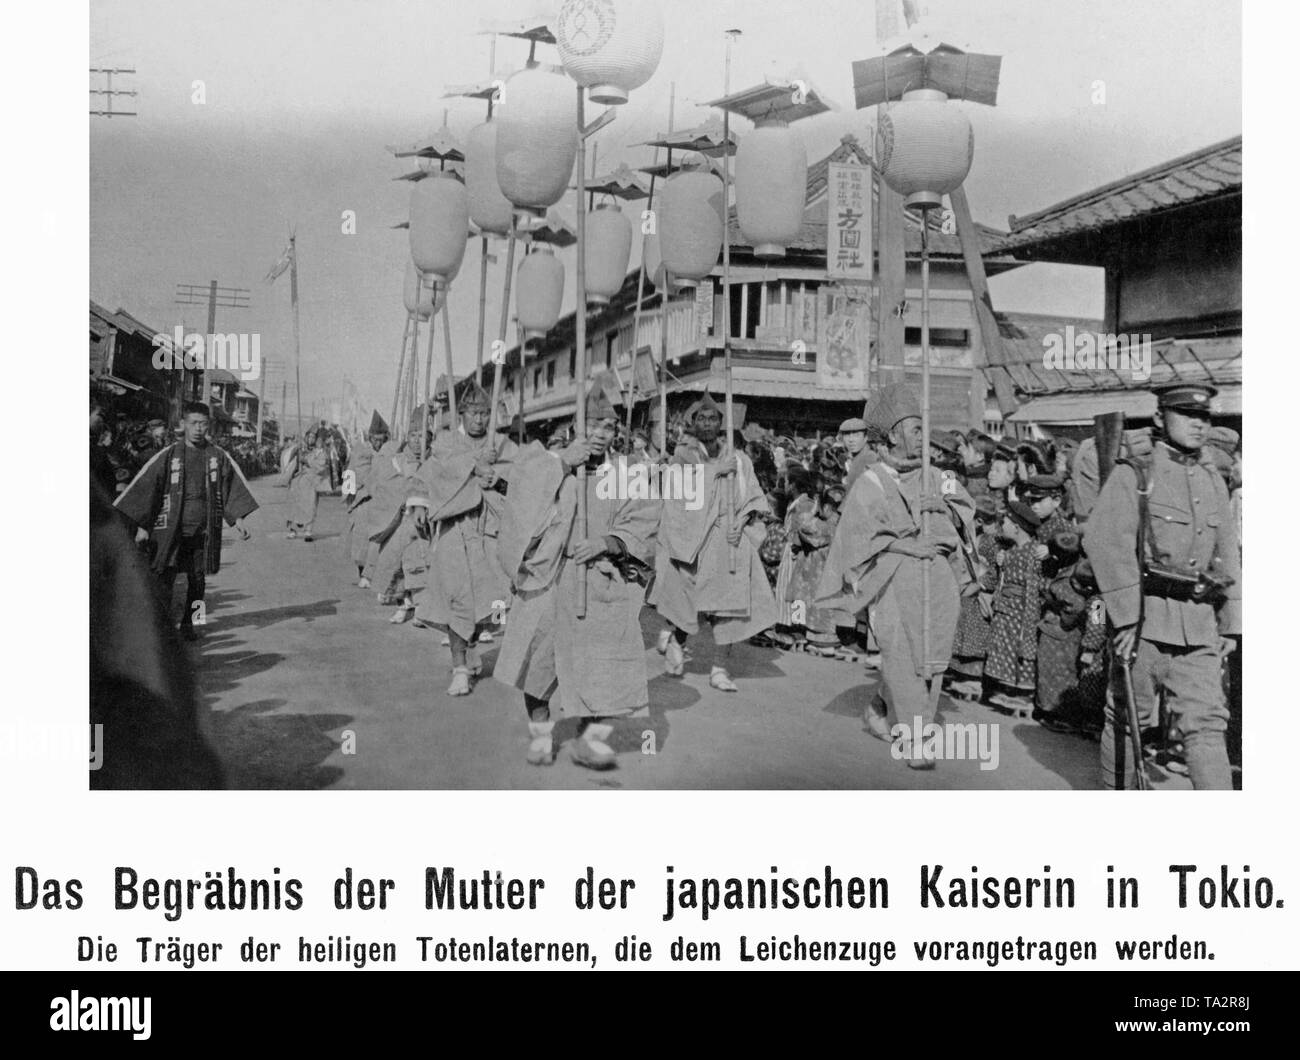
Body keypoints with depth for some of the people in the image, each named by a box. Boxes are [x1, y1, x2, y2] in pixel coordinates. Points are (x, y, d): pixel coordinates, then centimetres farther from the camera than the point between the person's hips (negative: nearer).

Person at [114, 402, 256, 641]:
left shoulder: (219, 457, 5)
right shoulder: (168, 456, -2)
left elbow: (232, 489, 10)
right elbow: (146, 487, 0)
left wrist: (237, 518, -2)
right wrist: (142, 526, -3)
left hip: (205, 531, 2)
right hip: (171, 530, -2)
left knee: (197, 580, 8)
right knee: (164, 579, -7)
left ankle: (188, 624, 23)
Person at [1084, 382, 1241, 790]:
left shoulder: (1214, 482, 15)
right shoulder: (1133, 475, -4)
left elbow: (1227, 554, 20)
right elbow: (1104, 541, -16)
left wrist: (1231, 625, 14)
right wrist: (1125, 616, -21)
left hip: (1199, 626, 5)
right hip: (1145, 617, -5)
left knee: (1206, 722, -2)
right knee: (1128, 720, 7)